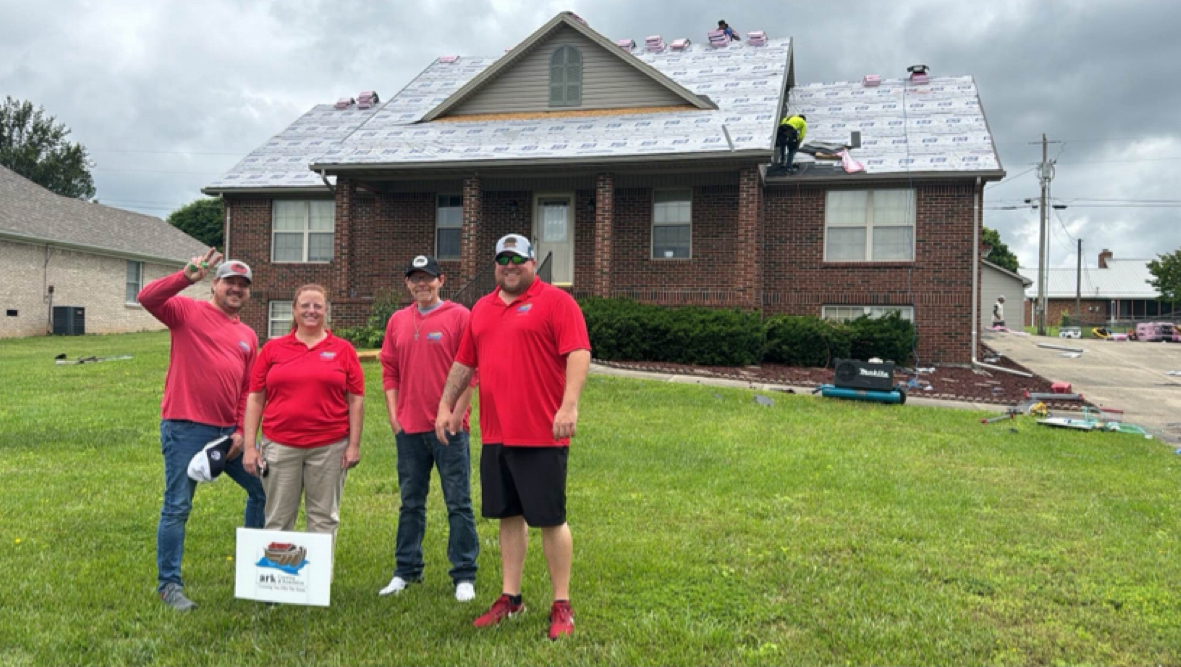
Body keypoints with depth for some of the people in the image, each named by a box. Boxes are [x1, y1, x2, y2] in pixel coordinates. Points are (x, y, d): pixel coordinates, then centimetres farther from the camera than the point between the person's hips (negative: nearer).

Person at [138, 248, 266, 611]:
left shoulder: (248, 336, 14)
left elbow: (248, 390, 13)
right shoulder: (188, 311, 0)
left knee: (263, 489, 13)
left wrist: (242, 431, 4)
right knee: (177, 508, -1)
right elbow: (147, 298, -18)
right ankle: (169, 585, 11)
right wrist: (187, 276, -28)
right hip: (185, 429, -6)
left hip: (229, 433, 6)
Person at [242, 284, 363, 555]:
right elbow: (255, 399, 6)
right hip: (279, 446, 1)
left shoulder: (343, 350, 4)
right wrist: (250, 445, 0)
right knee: (278, 519, 7)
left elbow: (356, 400, 3)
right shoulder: (272, 349, 7)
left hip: (329, 446, -1)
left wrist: (354, 444, -2)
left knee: (324, 518, 7)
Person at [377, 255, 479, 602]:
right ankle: (406, 571, 25)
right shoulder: (398, 320, 12)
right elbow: (389, 370, 14)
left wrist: (456, 415, -12)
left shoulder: (459, 316, -3)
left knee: (458, 504, 1)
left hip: (449, 428, -5)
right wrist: (393, 415, 5)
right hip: (409, 428, 5)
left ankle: (464, 576, 9)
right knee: (411, 503, 14)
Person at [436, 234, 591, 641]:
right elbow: (464, 362, 21)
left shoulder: (556, 302, -5)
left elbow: (579, 353, -15)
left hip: (542, 435, -6)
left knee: (550, 518, 0)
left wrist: (569, 405, -24)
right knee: (509, 515, 14)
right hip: (496, 435, 6)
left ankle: (561, 607, 12)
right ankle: (510, 598, 25)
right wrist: (446, 405, 18)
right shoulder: (482, 309, 15)